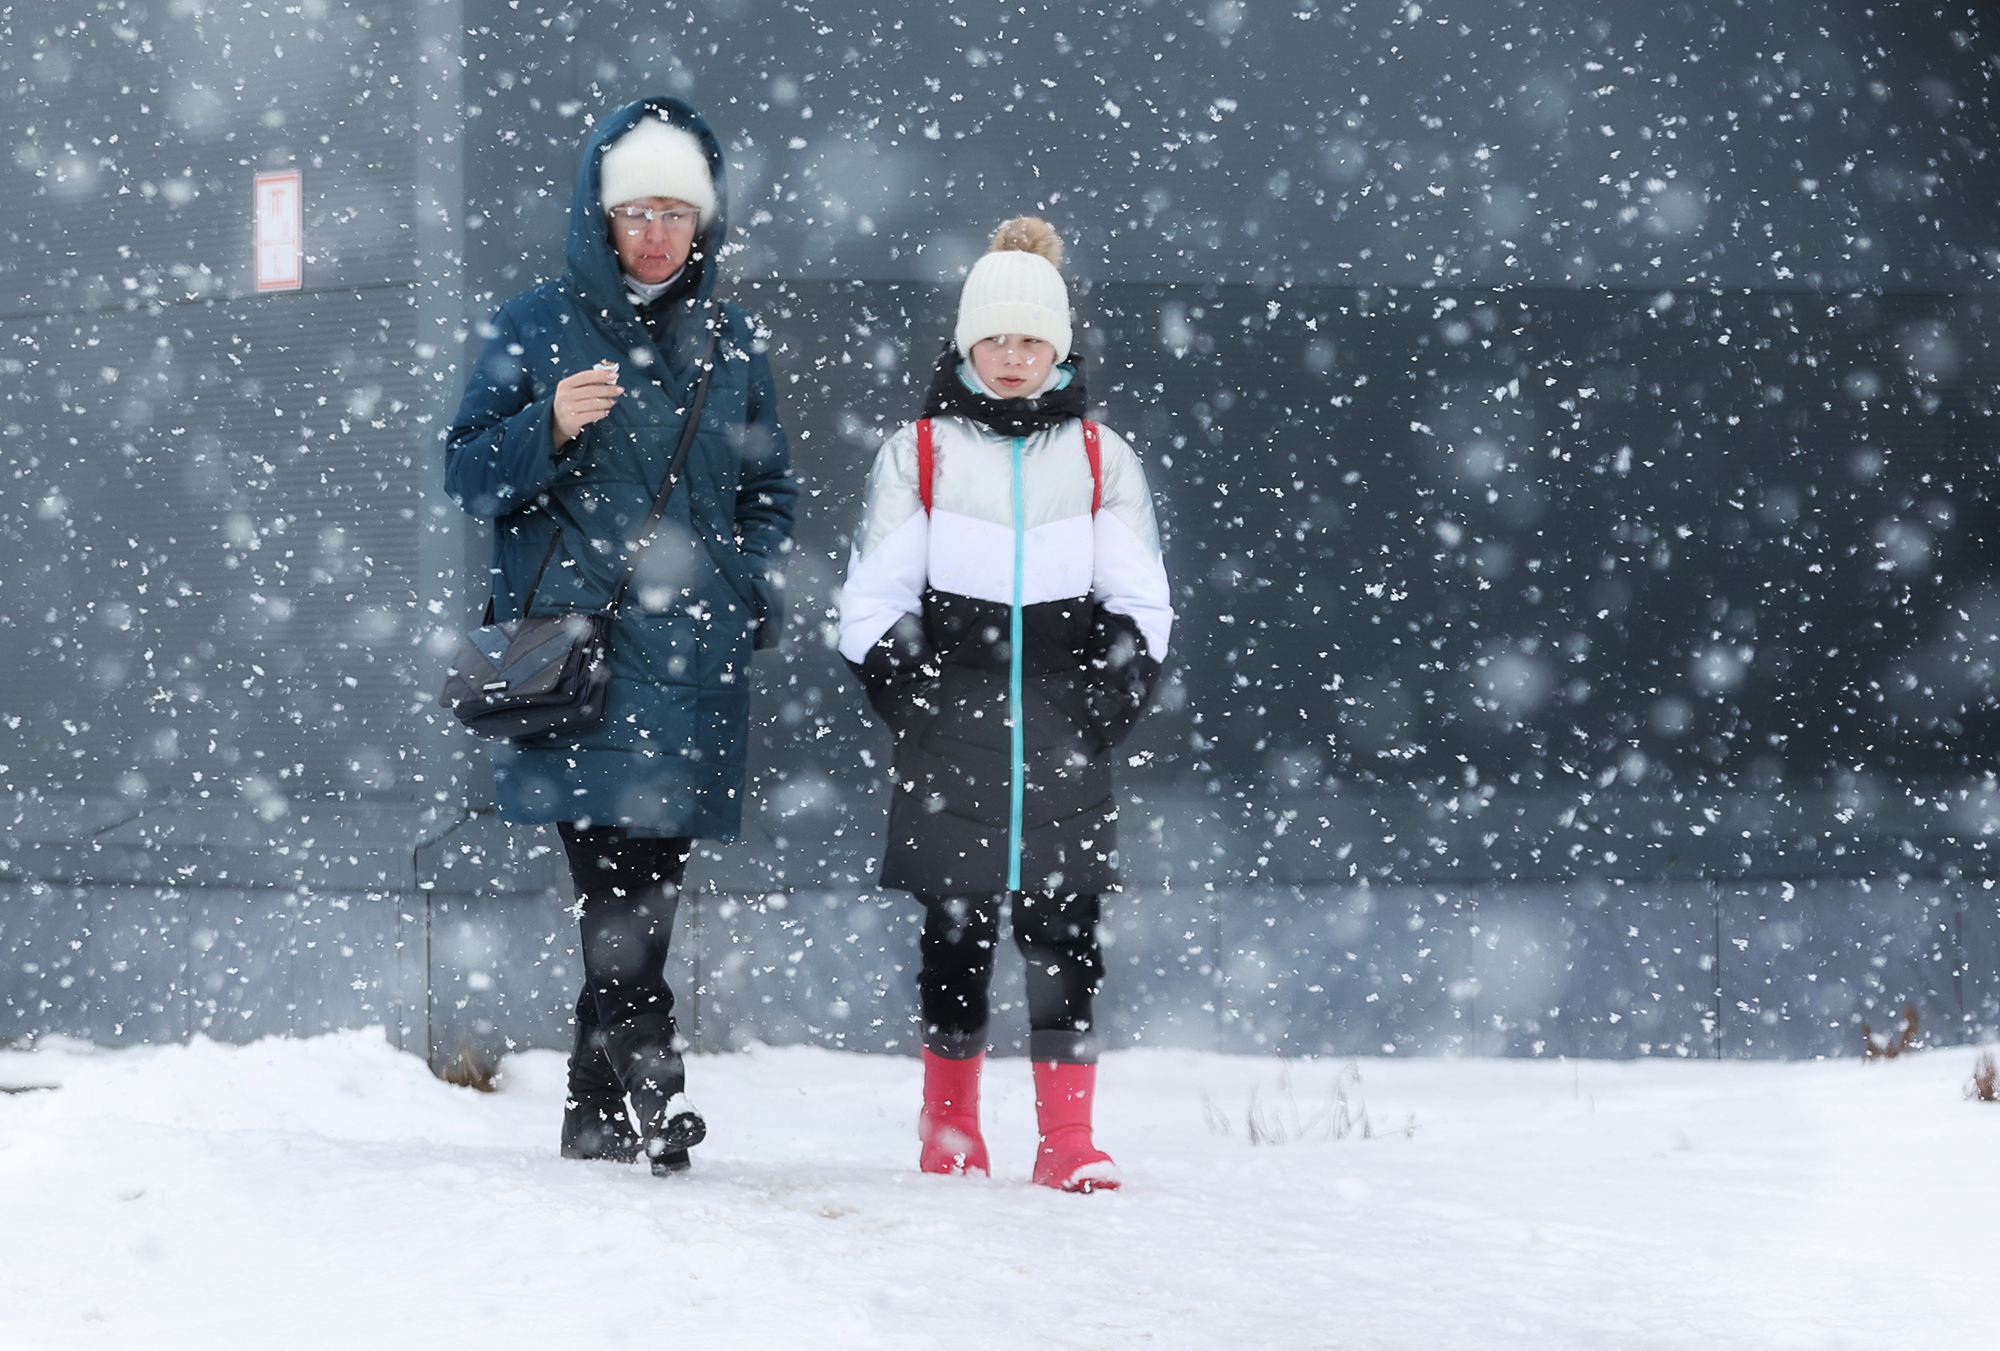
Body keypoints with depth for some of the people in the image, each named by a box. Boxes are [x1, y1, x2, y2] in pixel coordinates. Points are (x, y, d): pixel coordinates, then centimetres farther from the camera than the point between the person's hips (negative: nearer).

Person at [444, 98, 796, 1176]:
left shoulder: (729, 341, 15)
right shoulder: (536, 329, 5)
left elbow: (769, 487, 23)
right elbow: (469, 476, 4)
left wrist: (753, 590, 7)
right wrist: (549, 428, -14)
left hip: (693, 659, 4)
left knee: (651, 884, 5)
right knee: (614, 882, -18)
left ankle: (597, 1109, 13)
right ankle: (652, 1086, -24)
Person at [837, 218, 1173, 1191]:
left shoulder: (1101, 458, 9)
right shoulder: (918, 453, 5)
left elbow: (1140, 611, 10)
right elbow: (873, 604, 6)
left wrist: (1101, 714, -1)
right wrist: (919, 710, -3)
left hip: (1064, 738, 0)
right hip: (952, 740, 0)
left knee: (1064, 931, -5)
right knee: (955, 929, 4)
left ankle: (1068, 1137, -5)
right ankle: (949, 1128, 16)